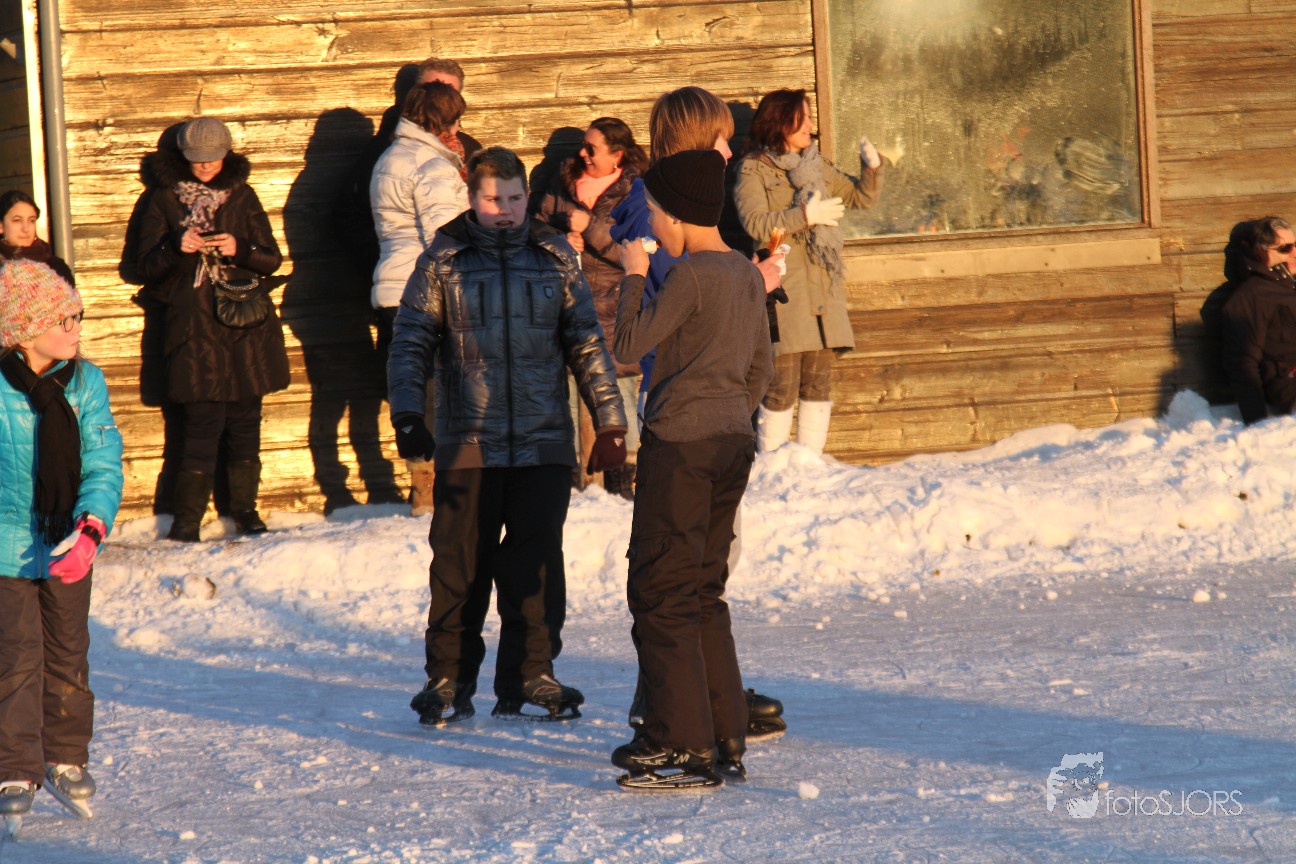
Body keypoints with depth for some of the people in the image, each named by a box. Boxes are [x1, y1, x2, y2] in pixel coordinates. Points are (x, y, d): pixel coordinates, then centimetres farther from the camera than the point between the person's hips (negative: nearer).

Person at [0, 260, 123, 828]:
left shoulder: (85, 382, -3)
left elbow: (103, 463, -3)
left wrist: (91, 527, -18)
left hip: (68, 547, 4)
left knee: (68, 655, 15)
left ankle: (66, 760, 31)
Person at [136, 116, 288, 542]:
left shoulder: (242, 197, 10)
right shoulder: (164, 200, 6)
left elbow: (272, 259, 7)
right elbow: (147, 268, 3)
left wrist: (240, 249, -13)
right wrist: (176, 248, -17)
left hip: (245, 329, 2)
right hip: (193, 331, -2)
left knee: (244, 423, 3)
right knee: (201, 424, -10)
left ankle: (244, 509, 14)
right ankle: (187, 517, -5)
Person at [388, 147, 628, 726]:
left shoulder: (555, 259, 8)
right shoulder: (442, 262, 4)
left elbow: (587, 345, 11)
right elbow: (410, 345, 5)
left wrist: (609, 424, 7)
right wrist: (407, 415, -8)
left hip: (544, 444, 1)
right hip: (466, 445, -1)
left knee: (537, 564, 2)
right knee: (459, 563, 1)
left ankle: (528, 678, 12)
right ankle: (448, 678, 12)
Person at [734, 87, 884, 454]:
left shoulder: (817, 166, 18)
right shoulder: (753, 170, -1)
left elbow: (860, 197, 26)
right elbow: (756, 224, -13)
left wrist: (871, 168, 8)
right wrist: (805, 215, -16)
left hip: (823, 289, 6)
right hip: (782, 289, -6)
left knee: (818, 386, 7)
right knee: (781, 389, -8)